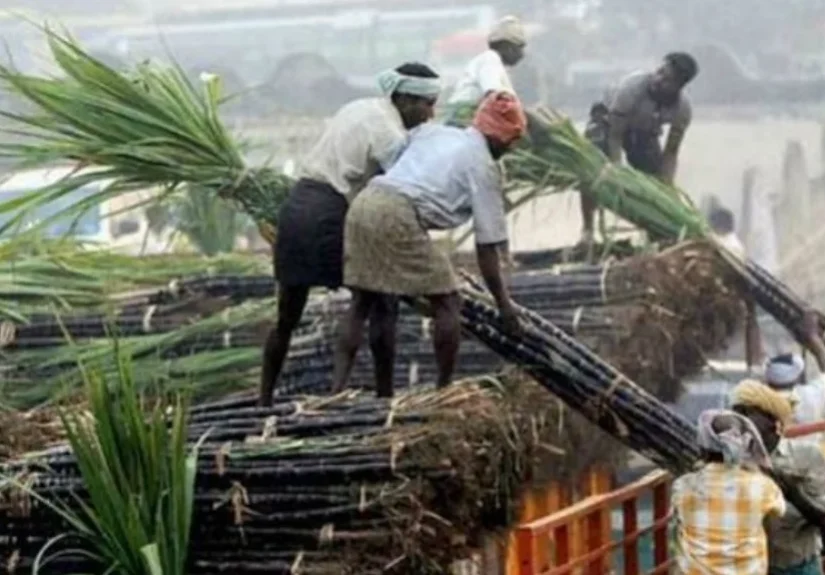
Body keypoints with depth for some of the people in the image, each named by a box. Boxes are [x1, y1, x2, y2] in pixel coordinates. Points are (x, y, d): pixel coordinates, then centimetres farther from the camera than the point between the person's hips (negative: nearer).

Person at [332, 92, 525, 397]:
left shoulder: (432, 131, 24)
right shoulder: (484, 166, 7)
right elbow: (487, 245, 7)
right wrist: (503, 302, 13)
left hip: (365, 203, 7)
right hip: (398, 216, -7)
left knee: (363, 302, 16)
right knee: (446, 300, 7)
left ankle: (338, 387, 9)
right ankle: (444, 391, 10)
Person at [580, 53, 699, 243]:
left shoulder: (682, 108, -28)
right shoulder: (632, 87, -41)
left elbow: (671, 152, -16)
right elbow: (615, 135, -33)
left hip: (644, 131, 4)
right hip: (608, 121, -4)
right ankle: (587, 229, -5)